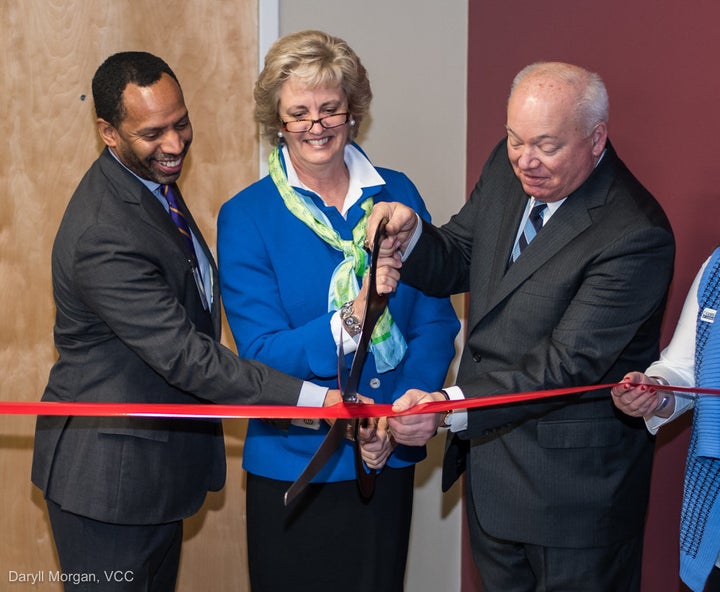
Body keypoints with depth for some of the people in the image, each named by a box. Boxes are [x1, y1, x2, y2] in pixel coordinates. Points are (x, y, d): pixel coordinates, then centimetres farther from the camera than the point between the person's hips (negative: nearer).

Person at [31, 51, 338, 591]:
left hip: (159, 461, 10)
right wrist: (313, 399, -32)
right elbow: (183, 355, -31)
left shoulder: (151, 177, 5)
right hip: (108, 473, -10)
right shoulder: (103, 237, -29)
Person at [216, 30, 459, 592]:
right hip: (295, 463, -2)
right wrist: (349, 324, -30)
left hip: (388, 461, 3)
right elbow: (261, 354, -14)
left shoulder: (397, 194, 1)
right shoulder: (246, 217, -7)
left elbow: (437, 320, -1)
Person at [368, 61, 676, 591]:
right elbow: (457, 263, 7)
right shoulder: (509, 166, -2)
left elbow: (568, 363, -29)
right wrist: (410, 235, -16)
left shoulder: (635, 235, -25)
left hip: (574, 483, -7)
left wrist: (450, 408, -38)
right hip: (490, 464, 7)